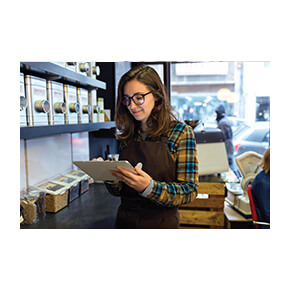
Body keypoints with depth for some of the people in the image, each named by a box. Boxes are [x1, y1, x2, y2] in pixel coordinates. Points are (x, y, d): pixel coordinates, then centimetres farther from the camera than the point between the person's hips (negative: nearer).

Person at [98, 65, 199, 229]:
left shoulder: (181, 132, -11)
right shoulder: (128, 136, 2)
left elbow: (190, 191, -15)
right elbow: (119, 191, 7)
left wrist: (149, 187, -28)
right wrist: (109, 175, -13)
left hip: (162, 222, -4)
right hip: (125, 221, 4)